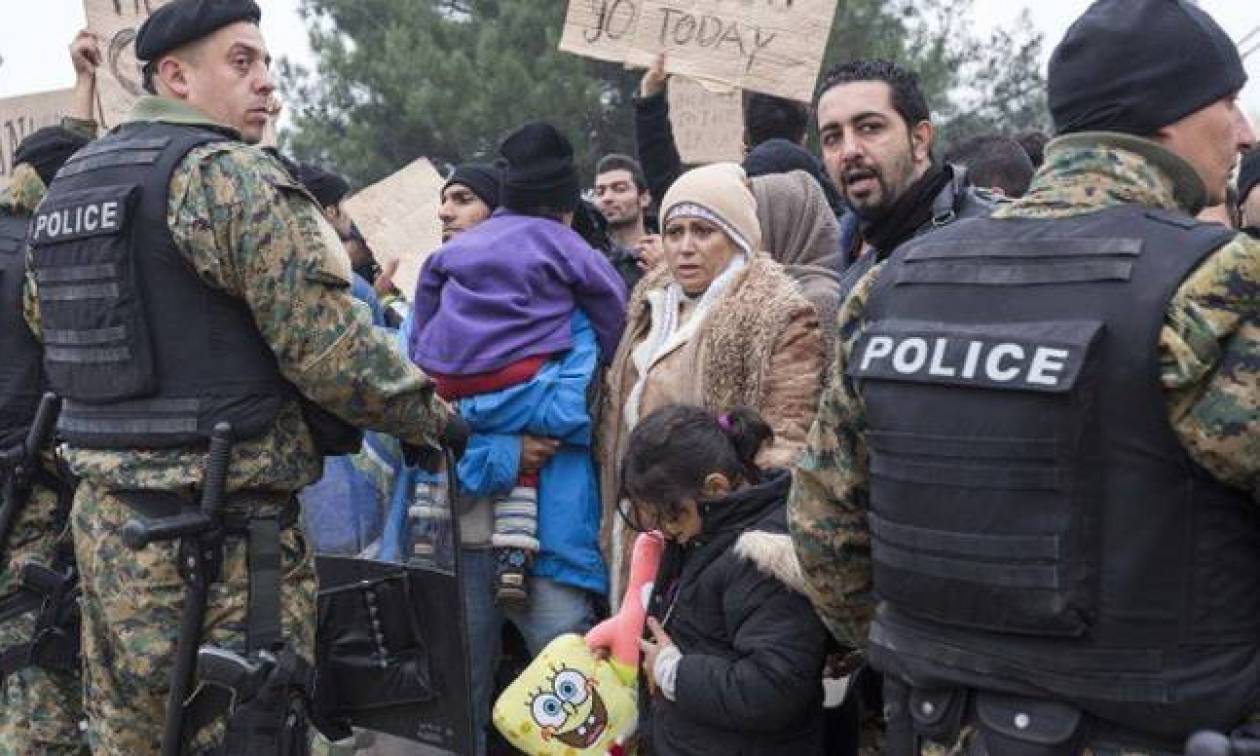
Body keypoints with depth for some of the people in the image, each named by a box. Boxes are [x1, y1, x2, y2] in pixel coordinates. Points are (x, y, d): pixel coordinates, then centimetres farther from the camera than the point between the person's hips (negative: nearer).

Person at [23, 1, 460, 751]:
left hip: (104, 512, 9)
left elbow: (47, 316, 26)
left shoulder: (70, 183, 13)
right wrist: (433, 415, -2)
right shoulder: (231, 176, -14)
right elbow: (332, 347, -17)